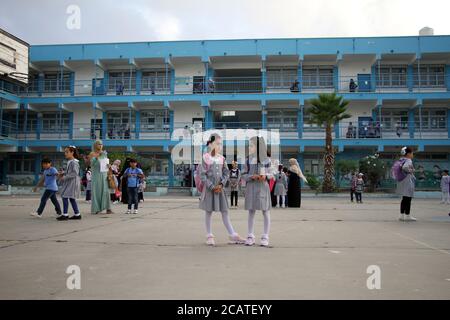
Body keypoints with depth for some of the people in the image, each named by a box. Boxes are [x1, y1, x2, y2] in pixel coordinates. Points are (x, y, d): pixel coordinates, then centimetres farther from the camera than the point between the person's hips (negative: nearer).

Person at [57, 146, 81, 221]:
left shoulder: (74, 162, -16)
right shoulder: (69, 162, 14)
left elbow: (74, 173, -22)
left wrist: (64, 177, -21)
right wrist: (63, 173, 7)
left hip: (72, 182, -10)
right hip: (68, 182, 10)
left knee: (65, 197, -10)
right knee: (71, 198, 12)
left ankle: (65, 214, -6)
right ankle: (77, 214, 18)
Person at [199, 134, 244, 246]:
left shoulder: (222, 158, 5)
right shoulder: (205, 157, -8)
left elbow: (226, 173, 7)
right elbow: (202, 174, -10)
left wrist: (221, 184, -8)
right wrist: (212, 187, -14)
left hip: (220, 188, 4)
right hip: (209, 188, -4)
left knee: (225, 211, 6)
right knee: (208, 211, 6)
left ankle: (232, 235, 9)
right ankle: (209, 236, 15)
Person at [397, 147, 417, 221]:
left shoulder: (401, 160, 12)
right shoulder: (408, 161, -14)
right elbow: (405, 167, -34)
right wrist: (410, 171, -17)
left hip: (402, 181, 9)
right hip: (408, 181, -9)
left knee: (404, 199, 14)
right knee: (408, 199, -3)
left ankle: (402, 215, 17)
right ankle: (407, 215, 2)